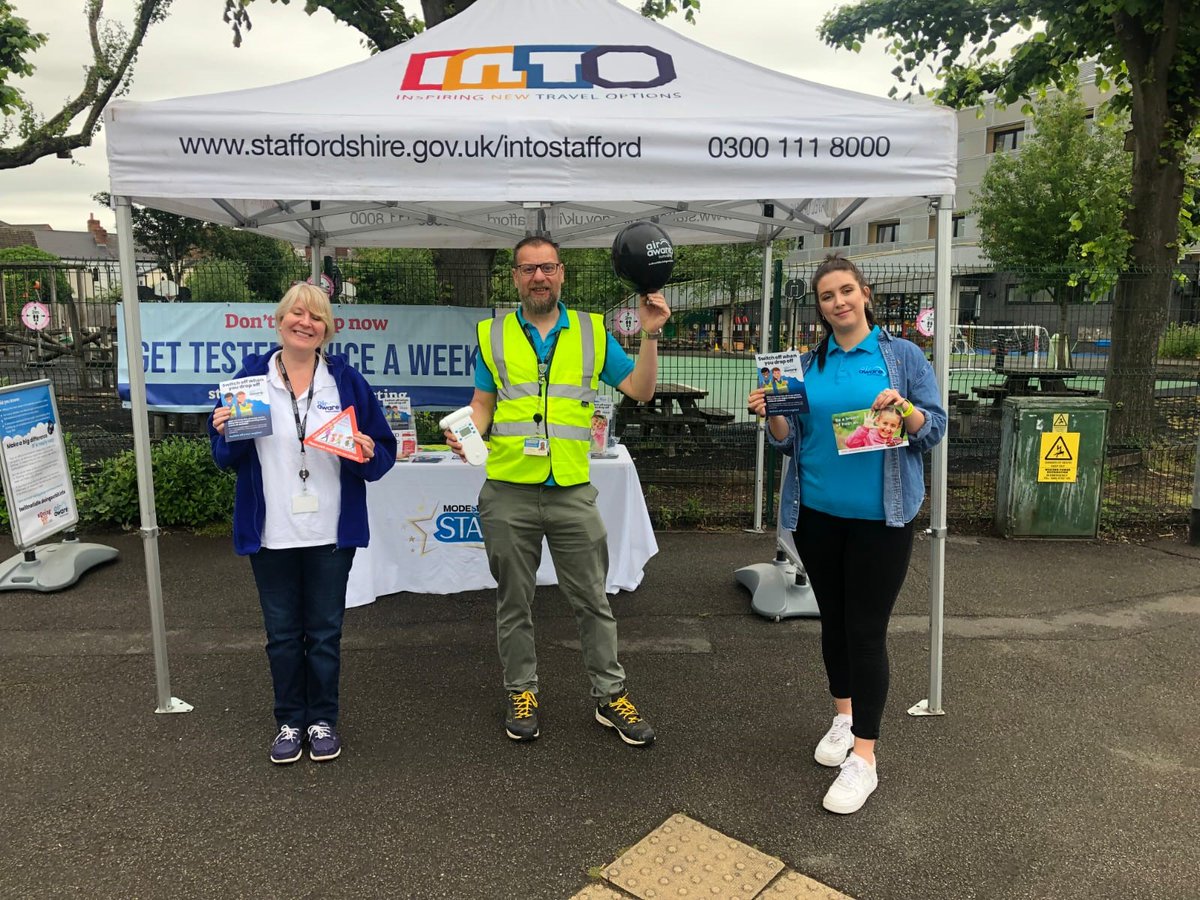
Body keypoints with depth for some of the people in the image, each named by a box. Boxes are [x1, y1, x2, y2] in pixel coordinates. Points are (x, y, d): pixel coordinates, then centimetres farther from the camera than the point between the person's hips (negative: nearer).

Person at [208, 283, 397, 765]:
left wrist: (367, 455, -19)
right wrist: (225, 432, -16)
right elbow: (226, 456, 5)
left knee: (324, 633, 11)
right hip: (271, 535, 1)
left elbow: (382, 451, 2)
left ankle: (323, 721, 29)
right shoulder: (251, 376, 1)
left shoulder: (346, 380, 0)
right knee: (282, 634, 13)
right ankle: (289, 722, 31)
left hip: (330, 534, 0)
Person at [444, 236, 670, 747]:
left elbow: (640, 391, 5)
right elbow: (483, 402, 8)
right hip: (508, 492, 0)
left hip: (573, 492, 0)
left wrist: (650, 336, -7)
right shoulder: (494, 335, 7)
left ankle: (610, 695, 22)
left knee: (592, 599, 8)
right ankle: (522, 691, 29)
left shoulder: (592, 332, 7)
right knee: (514, 601, 12)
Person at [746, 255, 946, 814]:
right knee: (833, 619, 16)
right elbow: (791, 440, 8)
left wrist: (905, 409, -23)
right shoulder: (809, 364, 7)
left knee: (867, 629, -3)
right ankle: (844, 716, 36)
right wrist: (771, 416, -12)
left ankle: (864, 757, 8)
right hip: (817, 513, 4)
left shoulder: (902, 356, -2)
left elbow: (937, 429, -3)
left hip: (880, 516, -4)